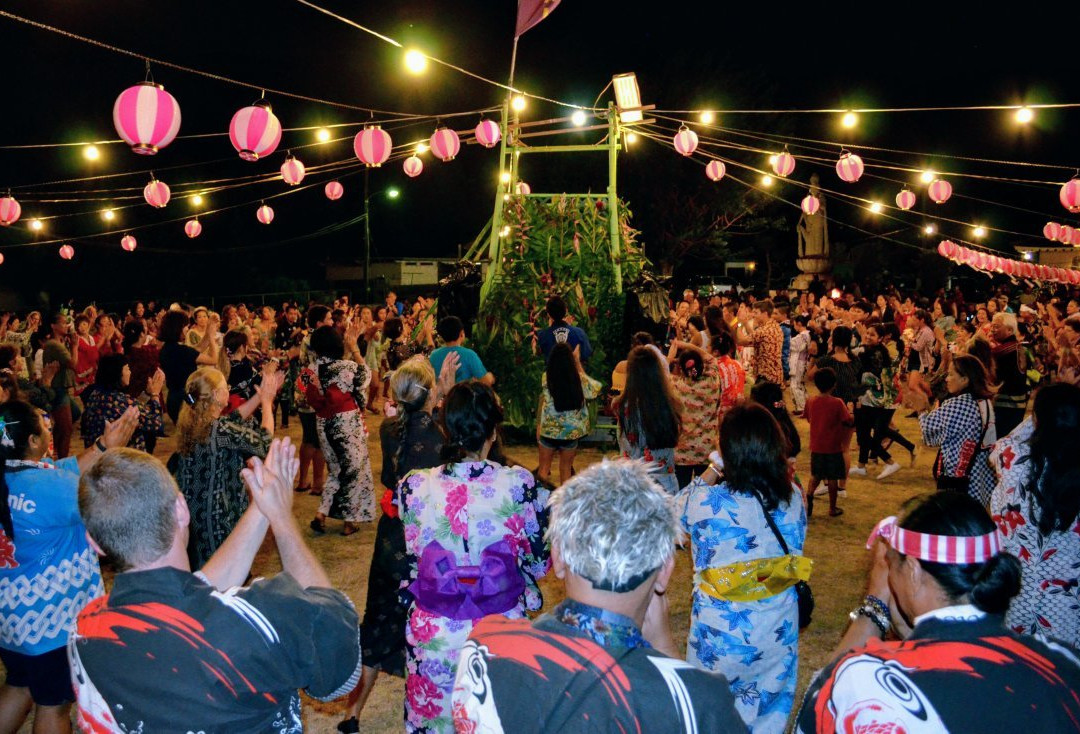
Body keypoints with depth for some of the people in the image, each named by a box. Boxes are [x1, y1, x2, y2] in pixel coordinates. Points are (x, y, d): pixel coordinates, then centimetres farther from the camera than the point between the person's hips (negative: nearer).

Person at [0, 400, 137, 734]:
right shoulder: (44, 485, -30)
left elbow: (68, 471, 6)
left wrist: (103, 445, 1)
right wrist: (114, 450, -8)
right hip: (50, 619, -8)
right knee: (54, 704, 13)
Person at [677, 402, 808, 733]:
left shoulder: (706, 500, -22)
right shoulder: (792, 498, -11)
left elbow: (674, 511, 0)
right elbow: (795, 550, 5)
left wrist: (708, 476, 2)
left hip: (720, 633, -3)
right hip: (778, 631, 3)